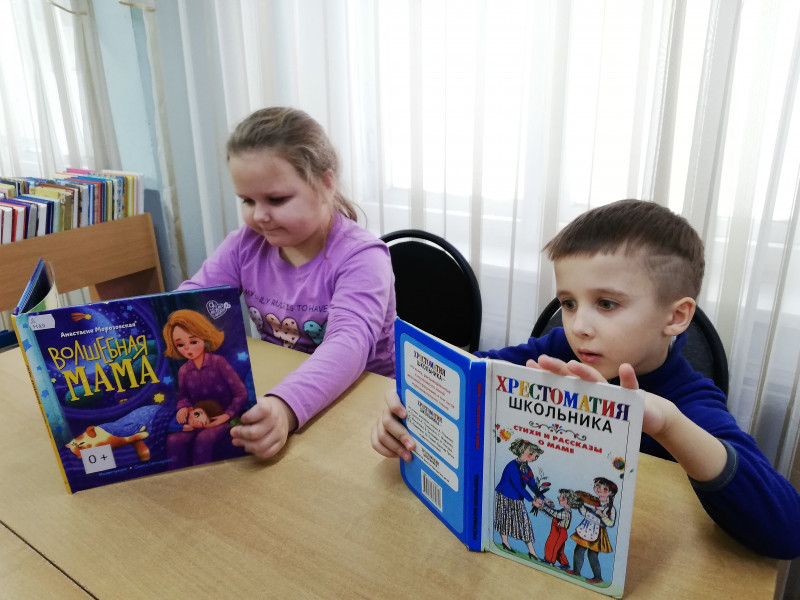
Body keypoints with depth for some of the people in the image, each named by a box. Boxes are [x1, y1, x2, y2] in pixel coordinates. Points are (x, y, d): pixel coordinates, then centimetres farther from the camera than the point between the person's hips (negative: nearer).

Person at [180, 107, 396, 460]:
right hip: (271, 400, 5)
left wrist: (287, 406, -49)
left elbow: (349, 345, -32)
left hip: (360, 402, -4)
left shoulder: (361, 257, -16)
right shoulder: (245, 245, 2)